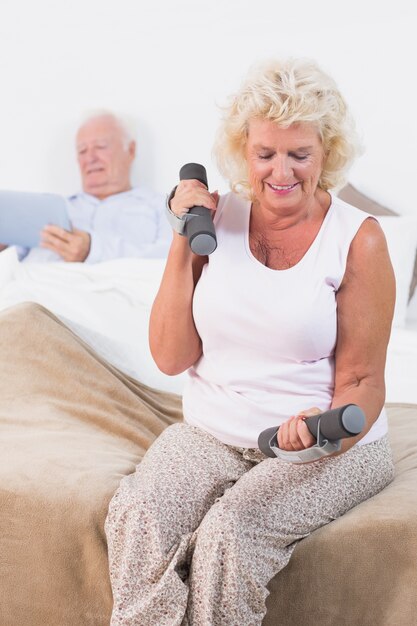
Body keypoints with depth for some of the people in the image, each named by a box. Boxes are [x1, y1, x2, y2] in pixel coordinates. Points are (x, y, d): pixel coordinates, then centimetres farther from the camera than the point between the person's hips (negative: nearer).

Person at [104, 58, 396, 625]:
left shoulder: (357, 238, -6)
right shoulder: (217, 217, 3)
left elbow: (362, 380, -3)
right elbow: (171, 358, 0)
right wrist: (184, 241, -6)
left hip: (327, 447, -2)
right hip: (210, 430, 3)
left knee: (228, 531, -29)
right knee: (139, 515, -26)